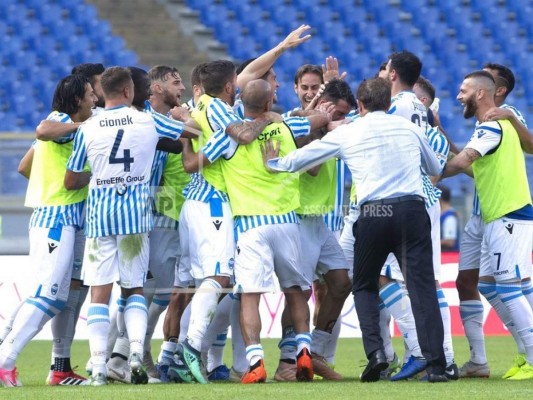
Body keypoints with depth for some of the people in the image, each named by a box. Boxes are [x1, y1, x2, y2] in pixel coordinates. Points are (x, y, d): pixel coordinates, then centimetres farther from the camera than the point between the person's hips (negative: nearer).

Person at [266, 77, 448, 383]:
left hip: (373, 214, -1)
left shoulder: (347, 133, 10)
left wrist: (273, 164, 37)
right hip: (412, 210, 1)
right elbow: (435, 168, 31)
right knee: (422, 287, -2)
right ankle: (436, 365, -12)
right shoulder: (409, 128, 15)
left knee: (365, 286, 17)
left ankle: (375, 351, -3)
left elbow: (300, 159, 18)